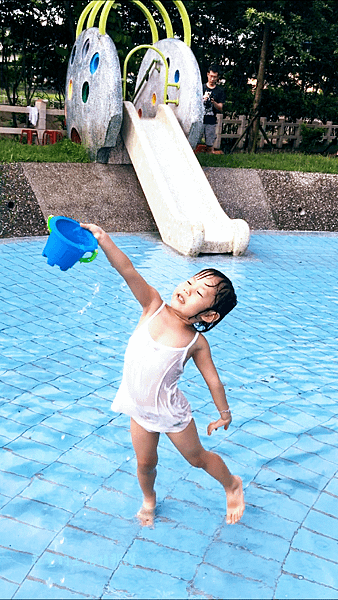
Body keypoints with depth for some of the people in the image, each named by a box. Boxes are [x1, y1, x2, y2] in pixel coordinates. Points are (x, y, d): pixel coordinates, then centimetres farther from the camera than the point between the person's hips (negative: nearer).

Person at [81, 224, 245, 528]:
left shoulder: (196, 342, -20)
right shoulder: (153, 305, -16)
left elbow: (213, 379, -8)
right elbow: (128, 271, -29)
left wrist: (225, 414, 3)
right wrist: (103, 238, -41)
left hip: (170, 411, -2)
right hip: (139, 409, 2)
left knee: (197, 457, 18)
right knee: (145, 463, 18)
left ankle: (232, 485, 48)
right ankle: (149, 500, 50)